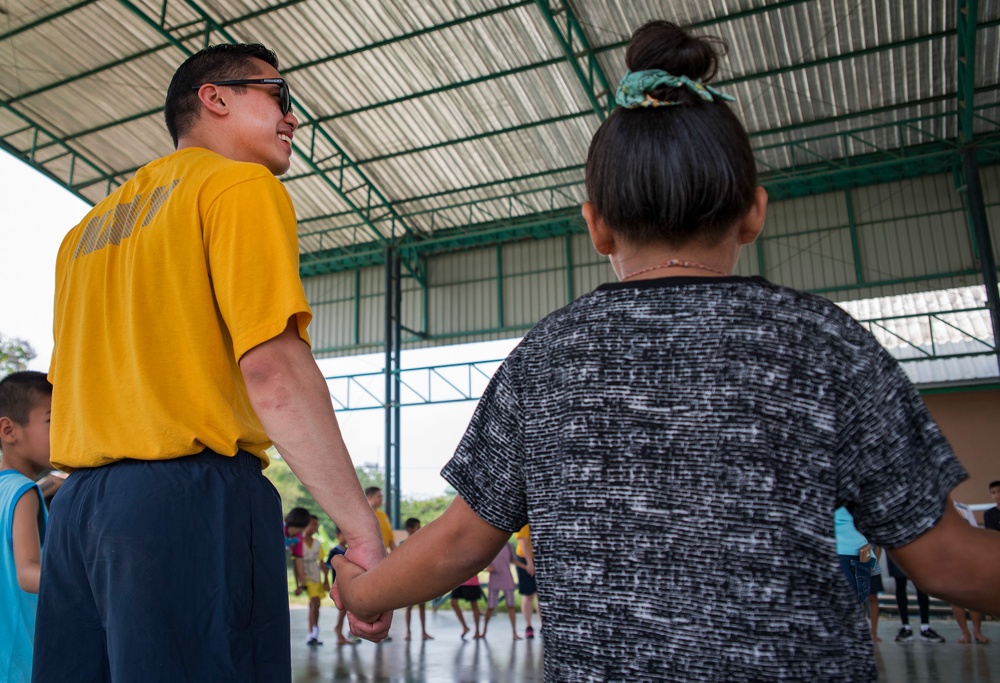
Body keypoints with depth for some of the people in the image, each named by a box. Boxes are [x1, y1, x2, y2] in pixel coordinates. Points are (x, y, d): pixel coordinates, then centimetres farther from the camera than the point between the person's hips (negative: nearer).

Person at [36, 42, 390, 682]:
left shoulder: (91, 226, 21)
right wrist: (362, 528, -17)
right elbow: (272, 365, -18)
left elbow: (68, 386, 21)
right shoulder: (241, 185, -4)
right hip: (192, 497, -8)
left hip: (77, 506, 8)